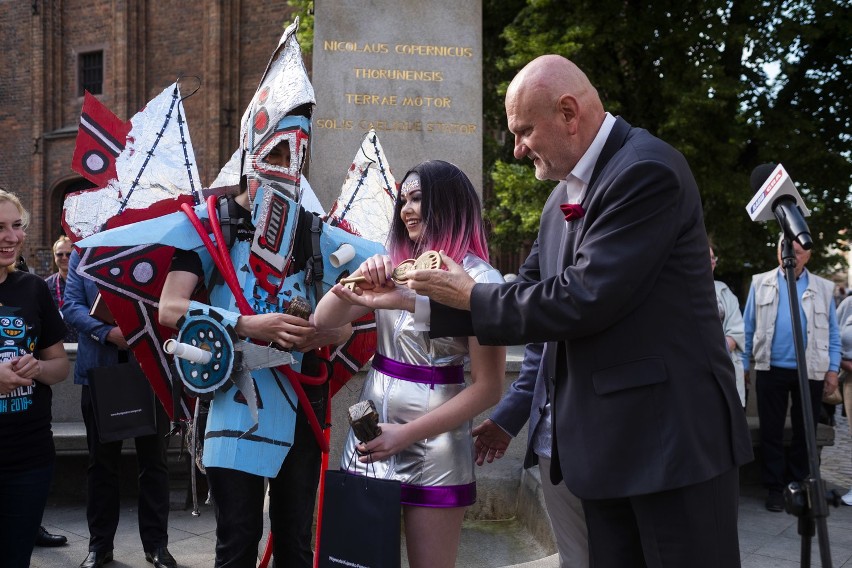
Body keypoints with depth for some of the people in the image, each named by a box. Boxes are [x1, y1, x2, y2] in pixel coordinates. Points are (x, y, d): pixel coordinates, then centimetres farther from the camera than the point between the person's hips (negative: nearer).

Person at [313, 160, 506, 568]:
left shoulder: (479, 279, -13)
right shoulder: (394, 267, 3)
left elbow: (487, 386, -13)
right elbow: (324, 320, 1)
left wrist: (406, 435, -16)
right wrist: (358, 280, -18)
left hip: (433, 448, -5)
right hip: (369, 435, 5)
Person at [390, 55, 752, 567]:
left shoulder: (647, 170, -17)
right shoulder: (564, 197, 12)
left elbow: (583, 300, -22)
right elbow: (530, 294, 12)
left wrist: (471, 295, -9)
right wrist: (422, 300, 5)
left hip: (674, 435, -8)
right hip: (605, 443, 8)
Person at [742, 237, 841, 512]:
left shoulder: (823, 288, 6)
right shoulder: (761, 283, 4)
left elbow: (832, 333, 6)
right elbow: (748, 327, 5)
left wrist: (833, 369, -1)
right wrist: (743, 365, 1)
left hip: (810, 372, 1)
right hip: (771, 370, -1)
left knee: (805, 432, 9)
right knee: (771, 432, 4)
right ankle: (774, 488, 14)